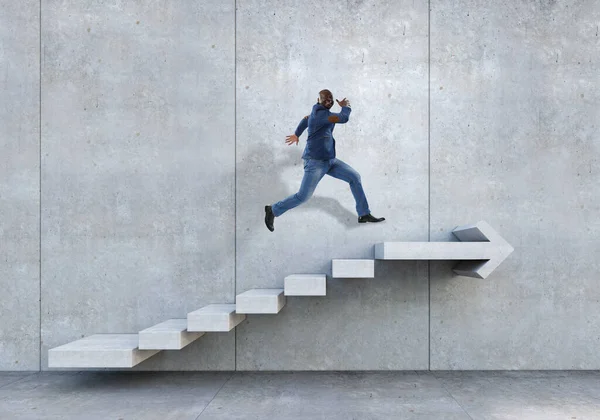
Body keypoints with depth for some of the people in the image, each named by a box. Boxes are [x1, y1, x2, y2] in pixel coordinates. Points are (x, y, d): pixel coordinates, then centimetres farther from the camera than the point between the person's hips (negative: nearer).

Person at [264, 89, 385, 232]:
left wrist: (296, 134, 48)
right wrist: (345, 107, 1)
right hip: (315, 161, -9)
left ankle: (364, 214, 5)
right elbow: (343, 118, -21)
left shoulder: (319, 112, 11)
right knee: (303, 196, -9)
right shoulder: (320, 113, -16)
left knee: (355, 177, 0)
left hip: (329, 160, 9)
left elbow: (306, 119, 30)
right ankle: (273, 210, 10)